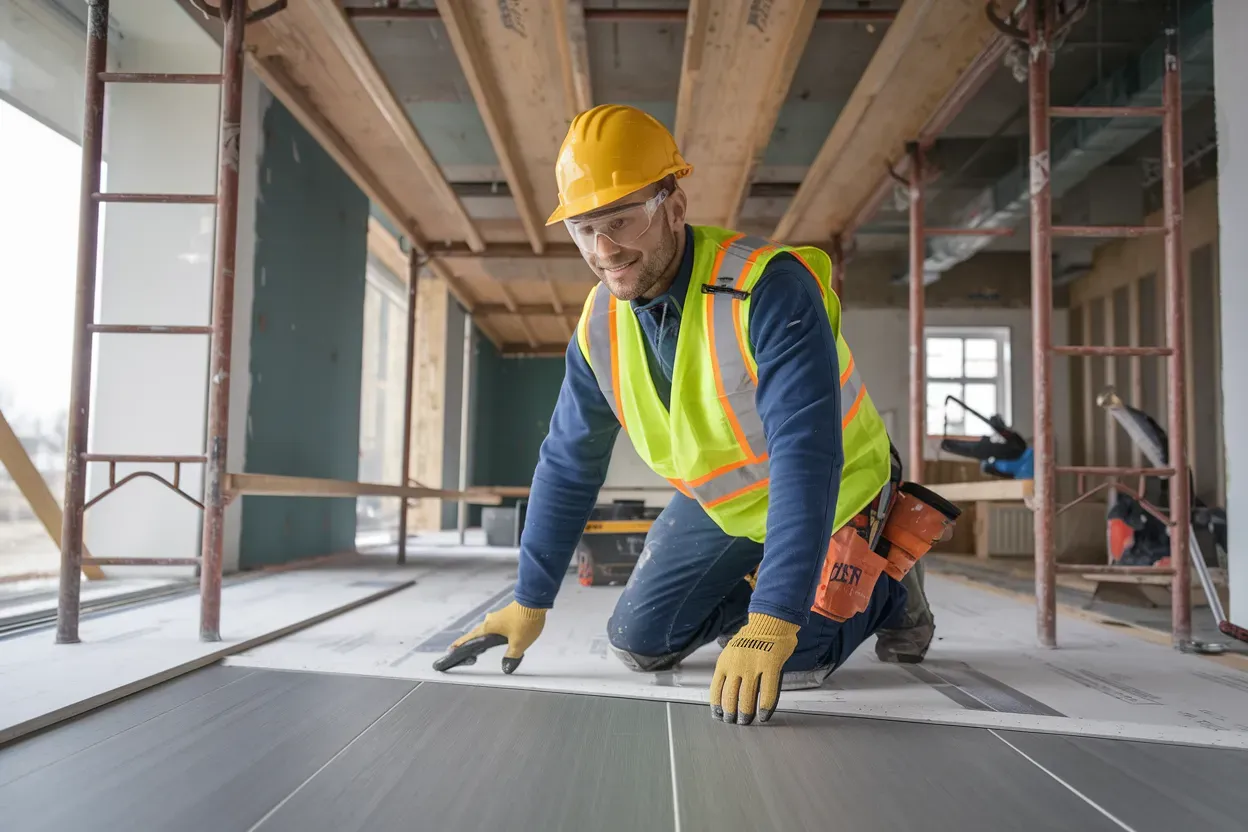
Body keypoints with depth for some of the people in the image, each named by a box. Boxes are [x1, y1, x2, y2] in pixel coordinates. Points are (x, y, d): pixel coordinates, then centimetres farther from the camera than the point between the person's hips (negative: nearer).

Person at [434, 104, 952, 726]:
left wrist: (771, 625, -45)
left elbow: (805, 455, -40)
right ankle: (758, 585, 25)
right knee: (639, 641, 2)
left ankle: (888, 588, 15)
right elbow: (568, 463, -4)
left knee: (788, 664, -14)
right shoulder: (600, 325, -13)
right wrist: (529, 602, -3)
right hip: (721, 503, 5)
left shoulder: (769, 288, -33)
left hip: (832, 492, -5)